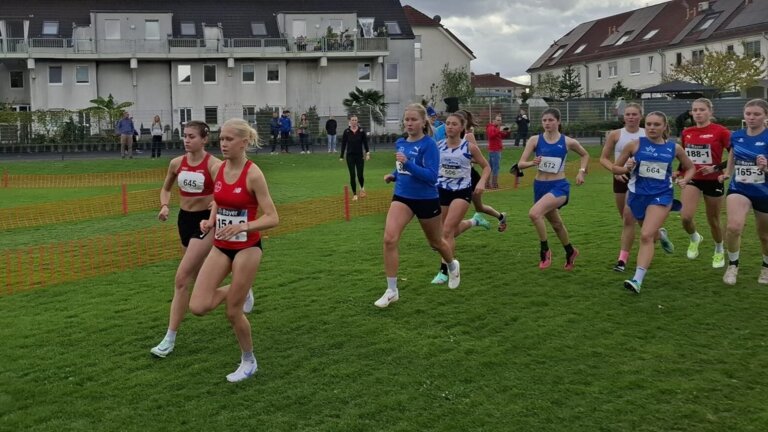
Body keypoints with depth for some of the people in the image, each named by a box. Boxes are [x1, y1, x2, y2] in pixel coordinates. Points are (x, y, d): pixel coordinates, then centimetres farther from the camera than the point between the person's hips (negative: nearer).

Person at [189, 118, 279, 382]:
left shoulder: (253, 174, -17)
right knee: (198, 307, -4)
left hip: (247, 248, -6)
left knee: (233, 312, 3)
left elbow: (272, 218, -16)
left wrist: (242, 226, -29)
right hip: (221, 247, 6)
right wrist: (210, 221, 0)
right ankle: (237, 292, 27)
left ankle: (249, 362, 27)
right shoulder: (219, 169, 1)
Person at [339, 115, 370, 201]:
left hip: (360, 156, 0)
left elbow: (365, 143, 1)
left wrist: (367, 153, -9)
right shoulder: (346, 131, 0)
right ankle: (354, 194, 11)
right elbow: (343, 144, 2)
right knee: (352, 175, 0)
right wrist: (341, 156, 0)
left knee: (360, 175, -2)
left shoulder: (361, 131, 0)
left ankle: (362, 188, 31)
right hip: (350, 156, 0)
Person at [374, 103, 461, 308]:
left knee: (435, 242, 17)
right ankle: (391, 291, -8)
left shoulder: (429, 145, -16)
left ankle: (453, 267, 52)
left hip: (426, 199, -4)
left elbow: (432, 176, -24)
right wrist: (393, 175, 2)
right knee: (389, 239, -17)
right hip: (402, 197, 4)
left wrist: (408, 164, -33)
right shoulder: (400, 143, 3)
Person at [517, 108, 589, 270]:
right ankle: (570, 252, 48)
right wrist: (532, 163, -27)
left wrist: (581, 171, 2)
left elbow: (585, 155, 16)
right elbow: (520, 164, -7)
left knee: (534, 213, -28)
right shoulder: (535, 140, -2)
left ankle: (545, 251, -9)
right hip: (540, 186, 4)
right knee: (556, 223, 21)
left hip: (559, 186, -4)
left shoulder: (567, 142, -3)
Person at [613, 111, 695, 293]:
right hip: (637, 194, 2)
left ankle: (638, 280, -20)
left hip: (661, 196, -2)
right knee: (650, 234, 21)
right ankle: (659, 235, 60)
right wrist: (626, 168, -18)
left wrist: (684, 180, -5)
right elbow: (615, 168, 3)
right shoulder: (634, 145, -4)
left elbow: (690, 168, 15)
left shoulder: (674, 148, -1)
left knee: (646, 236, -19)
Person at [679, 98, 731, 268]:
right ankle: (695, 238, 17)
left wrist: (717, 168, -19)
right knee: (685, 216, -17)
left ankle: (719, 251, 37)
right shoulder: (686, 133, 3)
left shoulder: (720, 131, -12)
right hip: (692, 180, 3)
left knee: (713, 221, 10)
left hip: (713, 181, -3)